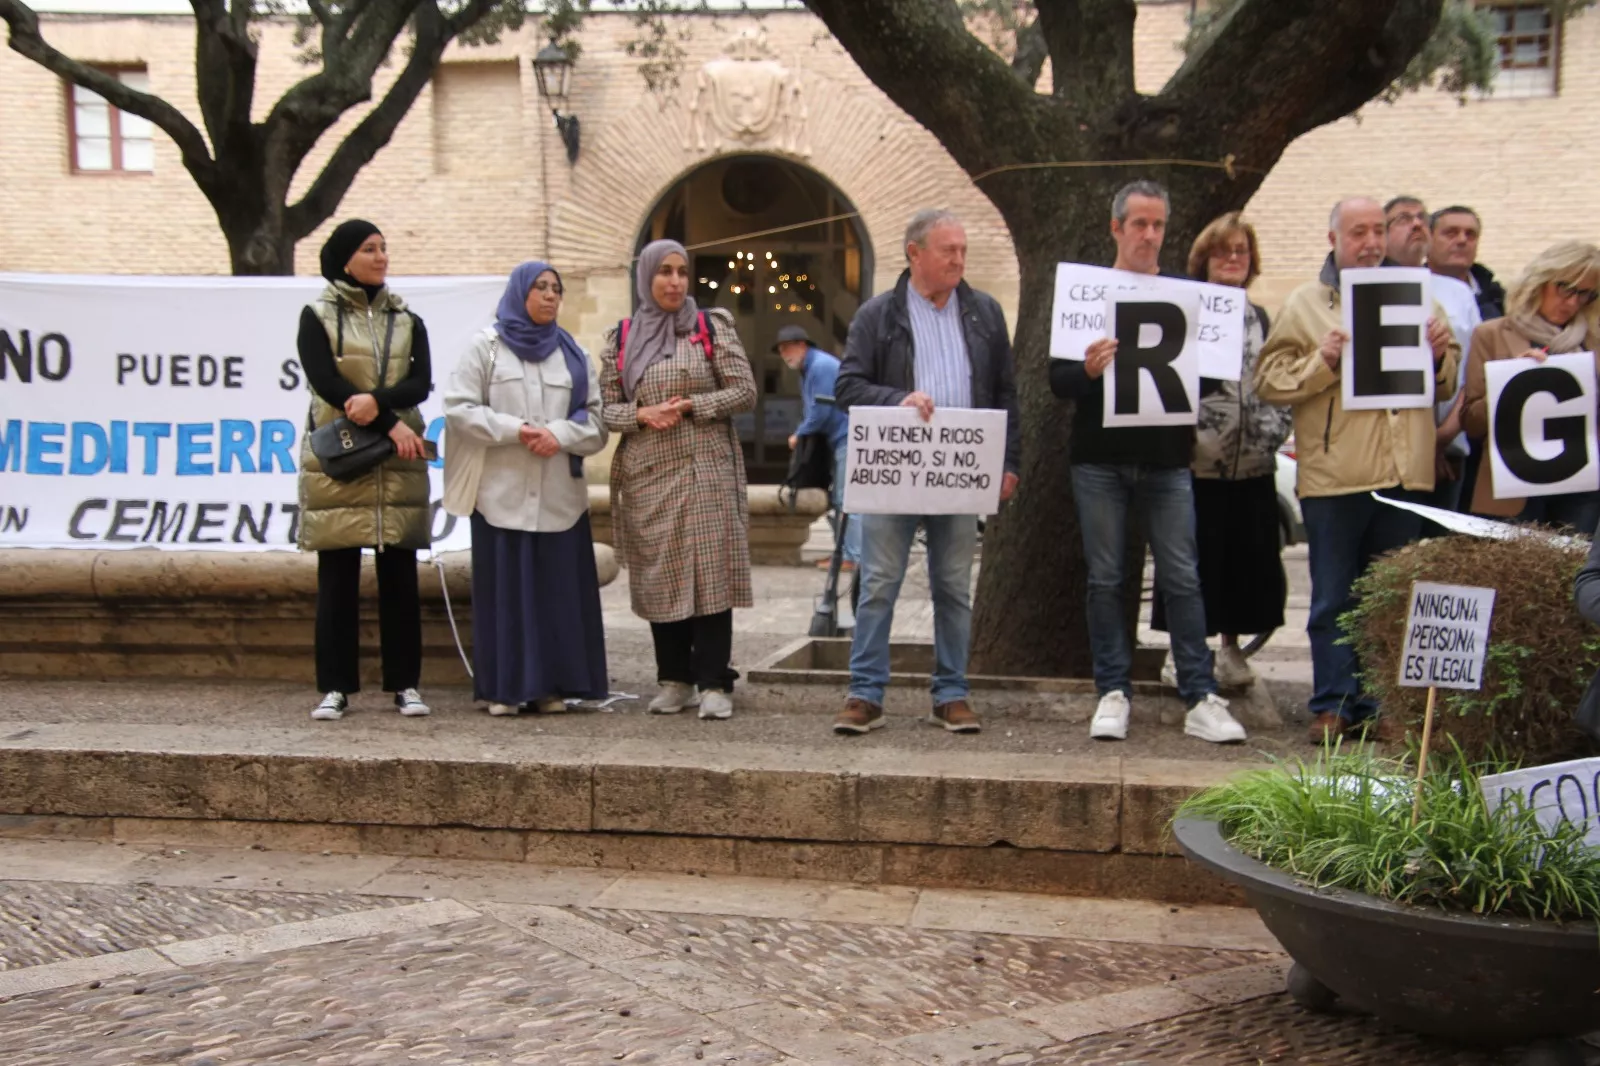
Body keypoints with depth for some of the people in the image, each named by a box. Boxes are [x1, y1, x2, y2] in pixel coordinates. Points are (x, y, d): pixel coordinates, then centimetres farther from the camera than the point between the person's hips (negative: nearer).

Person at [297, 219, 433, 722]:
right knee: (337, 577, -1)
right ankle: (335, 686, 6)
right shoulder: (317, 317, 6)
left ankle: (405, 683, 9)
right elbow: (325, 381, -8)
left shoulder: (407, 321, 14)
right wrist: (392, 424, -13)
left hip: (398, 464, 2)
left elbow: (421, 383, -1)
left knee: (399, 575, 2)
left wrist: (377, 400, -21)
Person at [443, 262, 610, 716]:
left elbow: (596, 419, 9)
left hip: (559, 494, 3)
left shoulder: (573, 354, 14)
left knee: (558, 588, 0)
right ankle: (504, 687, 3)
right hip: (502, 491, -2)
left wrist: (559, 433, -9)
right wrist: (514, 430, -13)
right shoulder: (486, 346, 6)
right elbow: (459, 409, -2)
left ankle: (551, 685, 7)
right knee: (505, 587, -2)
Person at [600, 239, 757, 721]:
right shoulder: (621, 337, 11)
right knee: (659, 577, 5)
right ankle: (674, 680, 15)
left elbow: (744, 391, 0)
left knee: (709, 571, -7)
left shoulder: (712, 327, 5)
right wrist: (641, 414, -11)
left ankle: (714, 683, -2)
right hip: (645, 476, 3)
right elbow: (605, 406, 9)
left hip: (705, 470, -2)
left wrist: (690, 405, -12)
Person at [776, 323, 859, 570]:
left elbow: (820, 411, -19)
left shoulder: (821, 366, -15)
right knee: (839, 500, 13)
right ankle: (843, 551, 18)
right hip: (839, 439, 11)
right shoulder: (806, 370, 18)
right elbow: (811, 410, 23)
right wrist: (800, 433, 7)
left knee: (847, 500, -12)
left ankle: (853, 556, -13)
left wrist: (798, 435, -6)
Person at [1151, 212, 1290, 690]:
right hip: (1198, 462, -5)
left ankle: (1230, 647, 25)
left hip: (1253, 466, 5)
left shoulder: (1260, 319, 17)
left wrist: (1275, 428, 5)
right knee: (1193, 560, -1)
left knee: (1249, 558, 10)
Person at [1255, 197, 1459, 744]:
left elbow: (1447, 385, 20)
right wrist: (1322, 362, -16)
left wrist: (1438, 356, 0)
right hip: (1334, 474, -3)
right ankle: (1334, 705, 9)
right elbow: (1268, 381, -3)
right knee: (1333, 601, 2)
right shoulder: (1305, 304, 4)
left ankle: (1384, 705, 18)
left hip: (1404, 473, 3)